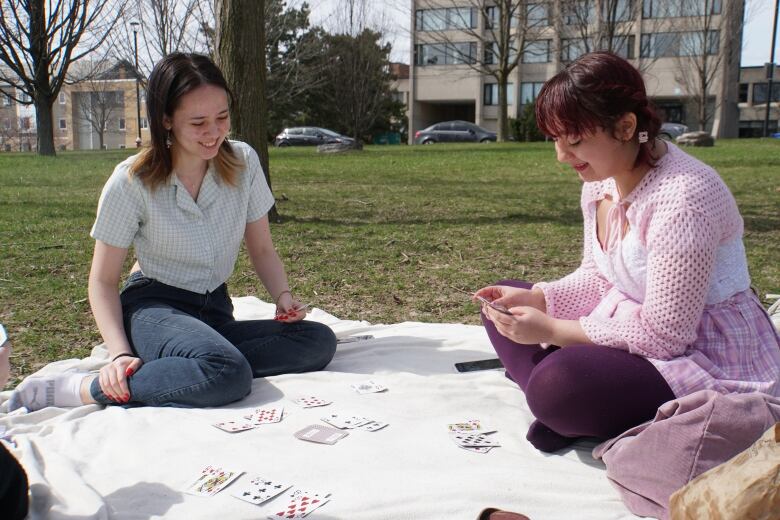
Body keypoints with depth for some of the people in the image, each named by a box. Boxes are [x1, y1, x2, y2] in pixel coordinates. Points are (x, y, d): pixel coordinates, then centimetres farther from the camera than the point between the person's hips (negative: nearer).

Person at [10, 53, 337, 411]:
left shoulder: (243, 163, -2)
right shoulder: (131, 182, -11)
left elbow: (262, 250, 8)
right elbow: (103, 280, -5)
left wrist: (283, 296, -12)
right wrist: (119, 353, -21)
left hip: (215, 312, 5)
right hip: (153, 308, -5)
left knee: (319, 341, -22)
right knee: (228, 374, -37)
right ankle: (84, 388, -22)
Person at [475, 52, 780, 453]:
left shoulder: (683, 198, -26)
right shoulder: (601, 180, 1)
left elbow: (663, 334, -25)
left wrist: (552, 330, -23)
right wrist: (532, 299, -8)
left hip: (714, 365, -9)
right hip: (636, 326, 10)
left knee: (558, 383, -35)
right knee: (504, 311, 7)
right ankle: (564, 412, -10)